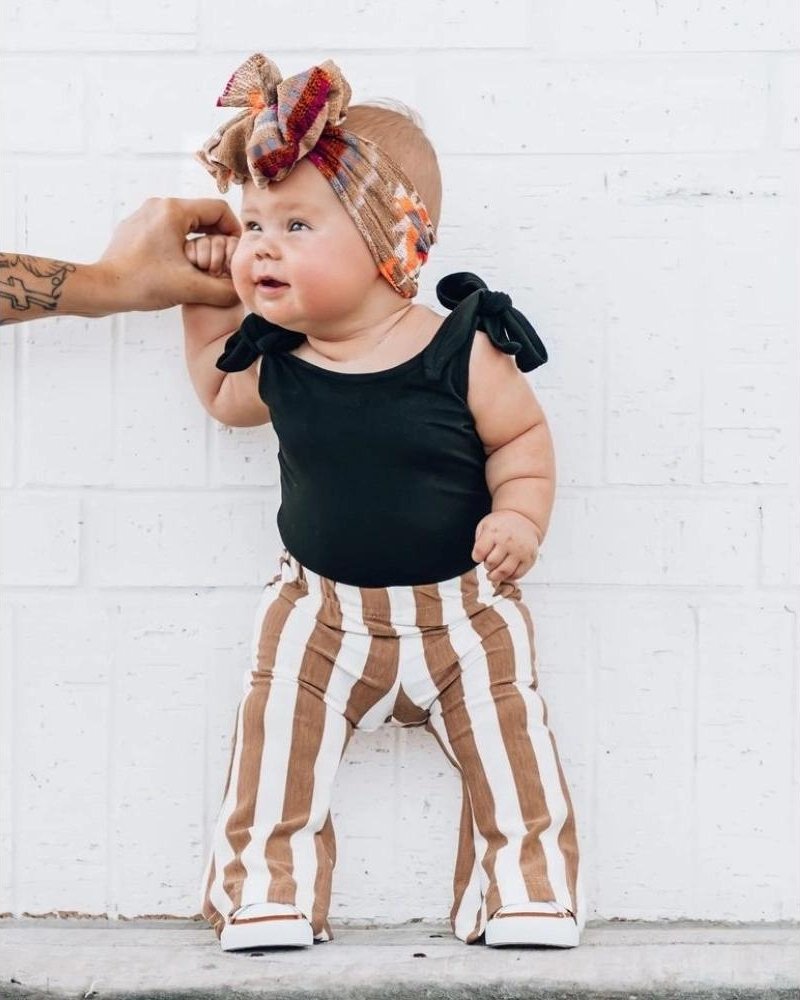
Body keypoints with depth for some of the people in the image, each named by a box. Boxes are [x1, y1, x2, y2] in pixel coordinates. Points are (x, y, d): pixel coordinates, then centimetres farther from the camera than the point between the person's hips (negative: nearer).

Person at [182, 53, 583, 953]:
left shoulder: (462, 351, -18)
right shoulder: (273, 363, -7)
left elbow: (521, 435, -5)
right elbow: (220, 395, 17)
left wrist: (521, 513, -20)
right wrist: (207, 303, 6)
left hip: (461, 607, -2)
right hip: (320, 606, 2)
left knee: (512, 753, 2)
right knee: (275, 743, -5)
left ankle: (525, 892, 19)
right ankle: (267, 894, 10)